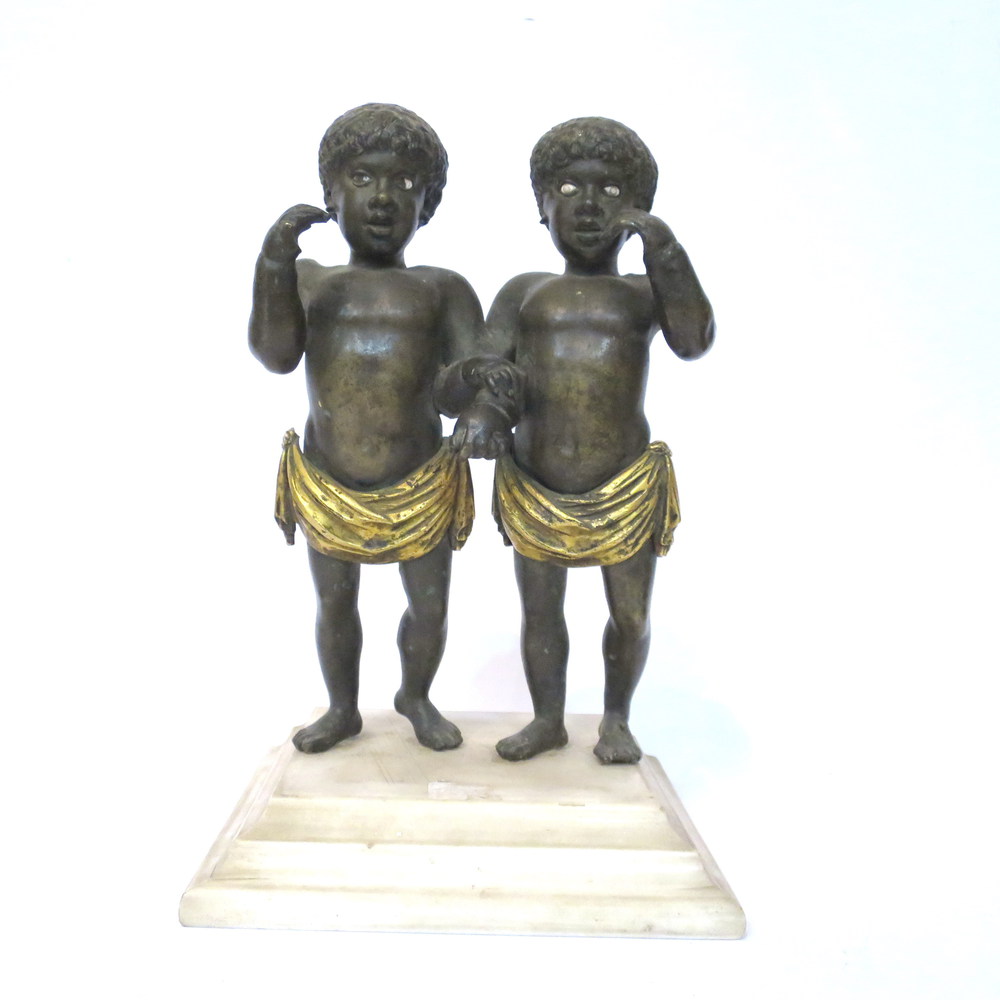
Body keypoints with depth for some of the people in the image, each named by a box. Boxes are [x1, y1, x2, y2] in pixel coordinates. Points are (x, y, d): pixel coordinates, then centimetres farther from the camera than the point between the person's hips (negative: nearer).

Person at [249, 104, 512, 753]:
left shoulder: (444, 289, -3)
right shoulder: (308, 280, 2)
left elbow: (468, 372, -17)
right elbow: (275, 353, -15)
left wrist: (480, 400, -41)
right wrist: (273, 266, -29)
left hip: (421, 488, -1)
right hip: (327, 489, 1)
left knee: (430, 608, 13)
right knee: (334, 605, 17)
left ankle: (416, 697, 41)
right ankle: (343, 709, 40)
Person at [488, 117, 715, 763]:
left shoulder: (648, 293, 3)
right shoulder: (524, 292, 8)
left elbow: (694, 341, -17)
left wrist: (663, 244, -19)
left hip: (626, 493, -1)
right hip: (535, 494, 2)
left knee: (631, 616, 10)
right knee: (540, 613, 13)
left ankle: (617, 718, 34)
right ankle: (548, 721, 33)